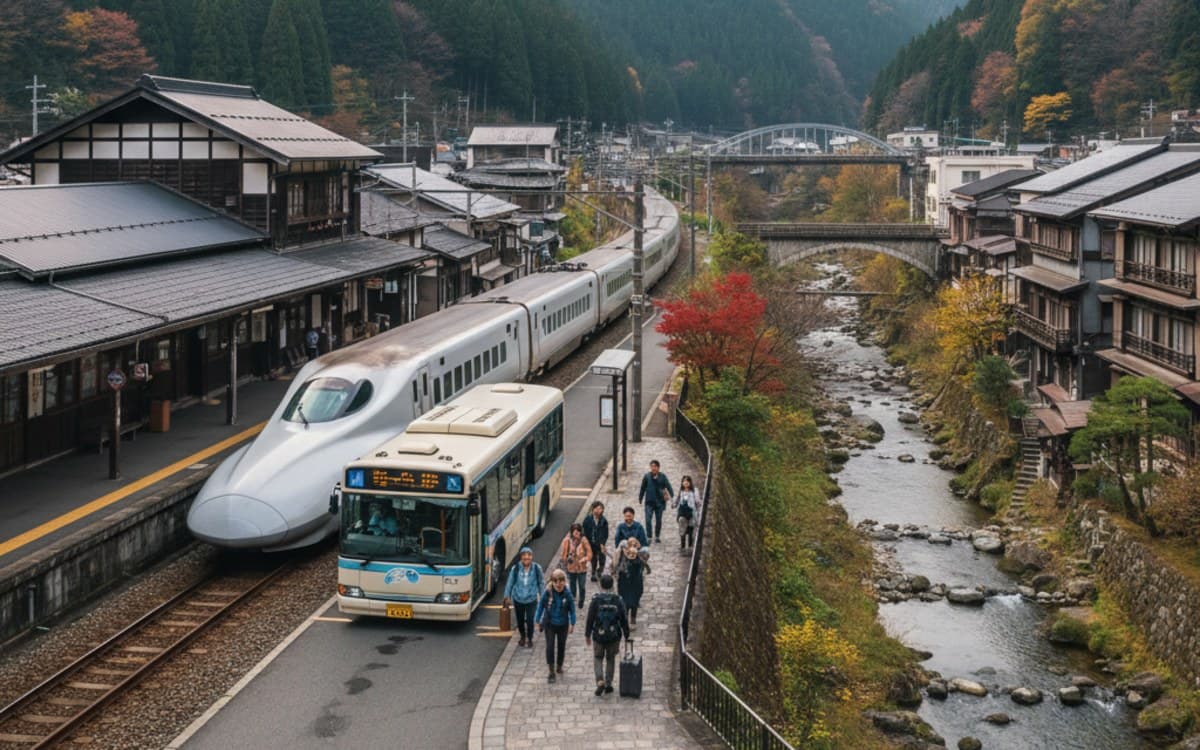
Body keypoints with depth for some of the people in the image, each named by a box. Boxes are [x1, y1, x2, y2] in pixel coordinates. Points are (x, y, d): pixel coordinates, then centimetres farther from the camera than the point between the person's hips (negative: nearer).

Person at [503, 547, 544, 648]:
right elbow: (510, 582, 0)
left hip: (531, 599, -1)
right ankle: (522, 637, 42)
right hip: (518, 599, 1)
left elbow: (541, 583, 2)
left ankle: (530, 639, 21)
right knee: (520, 620, 14)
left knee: (530, 620, -4)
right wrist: (507, 596, 6)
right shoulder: (515, 568, -12)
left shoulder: (537, 568, -11)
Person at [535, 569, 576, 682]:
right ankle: (551, 672, -1)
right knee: (550, 646, -7)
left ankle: (559, 666, 38)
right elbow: (540, 607, -4)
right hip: (549, 624, -1)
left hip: (563, 625, 1)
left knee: (561, 646, 16)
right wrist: (538, 621, 3)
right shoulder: (547, 593, -17)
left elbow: (572, 610, -4)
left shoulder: (567, 594, -15)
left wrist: (572, 624, 2)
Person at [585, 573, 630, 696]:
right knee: (610, 659, 19)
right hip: (614, 636, 1)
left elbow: (590, 619, -7)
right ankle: (608, 684, 20)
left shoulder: (595, 601, -12)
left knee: (598, 658, 15)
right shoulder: (618, 601, -7)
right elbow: (624, 620, -2)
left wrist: (587, 634, 6)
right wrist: (626, 636, 9)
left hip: (599, 636, -1)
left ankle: (600, 681, -4)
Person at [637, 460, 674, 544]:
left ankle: (657, 536, 25)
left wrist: (672, 496, -18)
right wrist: (640, 498, 14)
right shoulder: (646, 476, -2)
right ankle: (649, 536, -6)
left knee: (658, 520, 10)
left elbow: (668, 487, -5)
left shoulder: (662, 476, -3)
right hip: (649, 502, -1)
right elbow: (642, 488, 8)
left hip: (659, 502, 1)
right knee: (648, 519, -11)